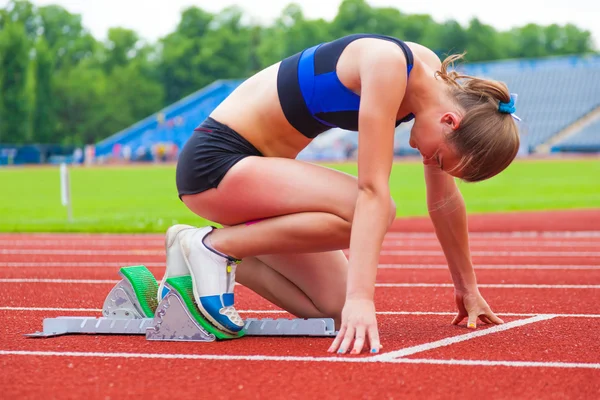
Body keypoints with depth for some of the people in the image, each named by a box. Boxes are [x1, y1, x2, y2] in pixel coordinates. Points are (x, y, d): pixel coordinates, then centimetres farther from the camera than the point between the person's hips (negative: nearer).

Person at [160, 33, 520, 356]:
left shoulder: (437, 79, -1)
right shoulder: (388, 65, -26)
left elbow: (445, 198, 9)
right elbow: (373, 189, -33)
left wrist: (467, 286, 14)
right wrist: (360, 298, -37)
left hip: (256, 164, 9)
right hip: (213, 160, -8)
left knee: (335, 308, -4)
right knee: (368, 211, -27)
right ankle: (214, 246, -13)